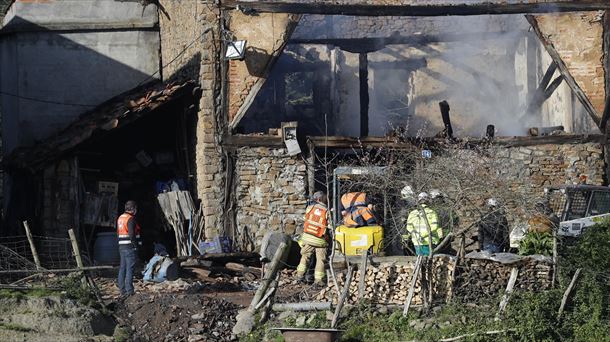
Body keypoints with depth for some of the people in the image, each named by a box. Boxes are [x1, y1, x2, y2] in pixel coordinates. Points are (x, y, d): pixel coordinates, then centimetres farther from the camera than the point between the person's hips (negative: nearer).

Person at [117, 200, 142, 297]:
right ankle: (129, 291, -9)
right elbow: (132, 234, -21)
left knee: (122, 268, 11)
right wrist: (136, 245, -13)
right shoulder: (131, 219, -14)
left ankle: (122, 290, 14)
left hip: (122, 247, 9)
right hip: (130, 248, -9)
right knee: (130, 269, -7)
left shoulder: (120, 218, 14)